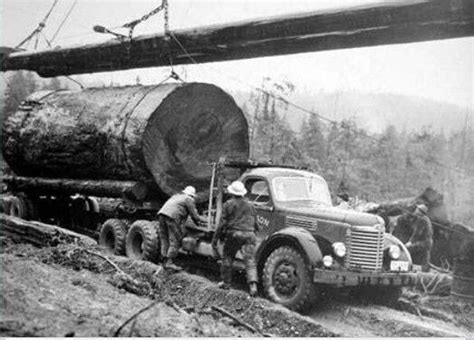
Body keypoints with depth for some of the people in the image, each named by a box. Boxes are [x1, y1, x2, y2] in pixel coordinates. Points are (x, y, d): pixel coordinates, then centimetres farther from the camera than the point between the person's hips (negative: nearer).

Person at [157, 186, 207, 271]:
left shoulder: (176, 196, 33)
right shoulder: (189, 200, 10)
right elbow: (194, 216, 8)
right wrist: (207, 220, 23)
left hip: (162, 214, 8)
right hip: (172, 217, -8)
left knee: (165, 240, 10)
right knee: (175, 241, -4)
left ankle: (165, 261, 8)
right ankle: (169, 262, -11)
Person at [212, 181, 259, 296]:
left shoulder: (228, 204, 3)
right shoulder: (249, 205, 16)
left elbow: (222, 223, -1)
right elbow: (255, 223, 21)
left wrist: (215, 239, 3)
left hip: (233, 234, -3)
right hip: (249, 234, 3)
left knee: (227, 259, 14)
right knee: (250, 260, -3)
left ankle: (226, 282, 21)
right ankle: (253, 284, -18)